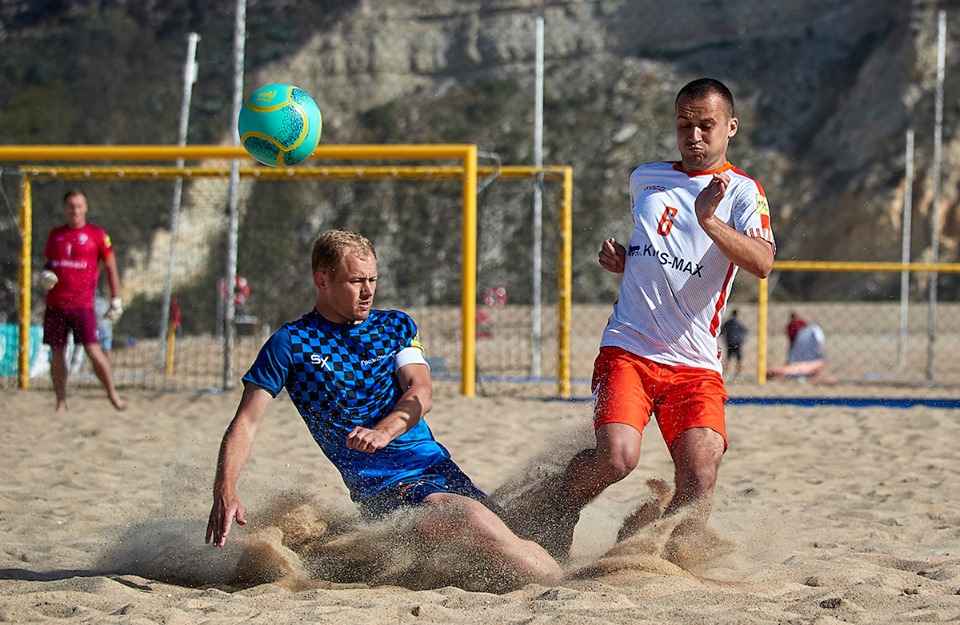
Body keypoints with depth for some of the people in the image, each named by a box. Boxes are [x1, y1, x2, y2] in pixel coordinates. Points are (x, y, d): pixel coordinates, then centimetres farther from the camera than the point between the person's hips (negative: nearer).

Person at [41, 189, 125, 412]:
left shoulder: (97, 235, 1)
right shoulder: (55, 234, 13)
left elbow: (111, 268, 4)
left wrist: (116, 299, 0)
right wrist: (45, 275, -2)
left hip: (82, 304, -4)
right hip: (55, 304, 4)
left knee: (93, 350, -12)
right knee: (57, 353, 3)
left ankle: (112, 393, 3)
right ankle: (61, 402, 11)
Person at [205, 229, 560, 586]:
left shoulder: (396, 326, 15)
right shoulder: (290, 344, 4)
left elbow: (421, 394, -1)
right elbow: (246, 423, -1)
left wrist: (383, 431, -24)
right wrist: (224, 491, -19)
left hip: (435, 463, 6)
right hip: (379, 487, -6)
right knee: (474, 520, -29)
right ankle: (558, 585, -22)